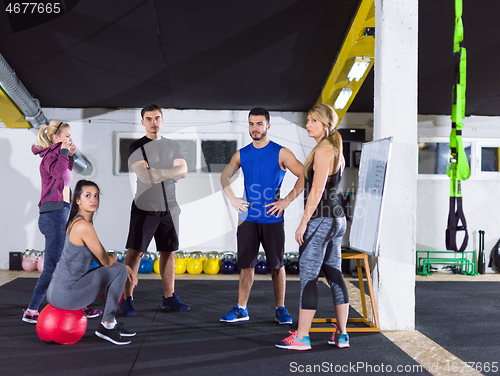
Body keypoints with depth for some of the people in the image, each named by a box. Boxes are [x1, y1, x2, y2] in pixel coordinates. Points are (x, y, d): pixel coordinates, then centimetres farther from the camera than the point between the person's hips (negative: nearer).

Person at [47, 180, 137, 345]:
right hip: (65, 295, -10)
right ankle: (107, 325, 2)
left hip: (57, 291, 10)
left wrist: (125, 266, 10)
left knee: (119, 268, 20)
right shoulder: (84, 226, -20)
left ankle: (111, 323, 24)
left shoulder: (76, 222, 11)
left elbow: (99, 257, 19)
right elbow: (106, 261, -14)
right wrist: (114, 257, 9)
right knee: (119, 271, -6)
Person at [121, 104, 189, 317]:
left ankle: (169, 297, 16)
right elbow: (144, 176, -15)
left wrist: (156, 172, -16)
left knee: (169, 252, 8)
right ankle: (127, 299, 1)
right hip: (145, 208, -4)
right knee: (135, 252, -5)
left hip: (169, 208, 4)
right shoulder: (136, 147, 0)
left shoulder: (173, 146, 13)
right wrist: (170, 173, -10)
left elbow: (183, 171, -4)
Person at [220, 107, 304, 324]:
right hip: (248, 217, 3)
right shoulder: (241, 154, 7)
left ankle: (281, 309, 15)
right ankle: (241, 309, 15)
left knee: (277, 265, 4)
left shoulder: (281, 153, -4)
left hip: (272, 218, -3)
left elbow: (304, 177, -6)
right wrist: (232, 198, 8)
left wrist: (287, 200, -11)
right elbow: (225, 176, 22)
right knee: (246, 264, 6)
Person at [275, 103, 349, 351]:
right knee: (334, 275, 11)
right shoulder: (336, 152, 17)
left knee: (308, 277, -6)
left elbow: (316, 191, -18)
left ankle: (301, 337, -1)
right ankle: (341, 335, 17)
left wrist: (303, 223, -15)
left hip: (320, 219, -10)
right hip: (336, 219, 10)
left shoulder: (322, 151, -12)